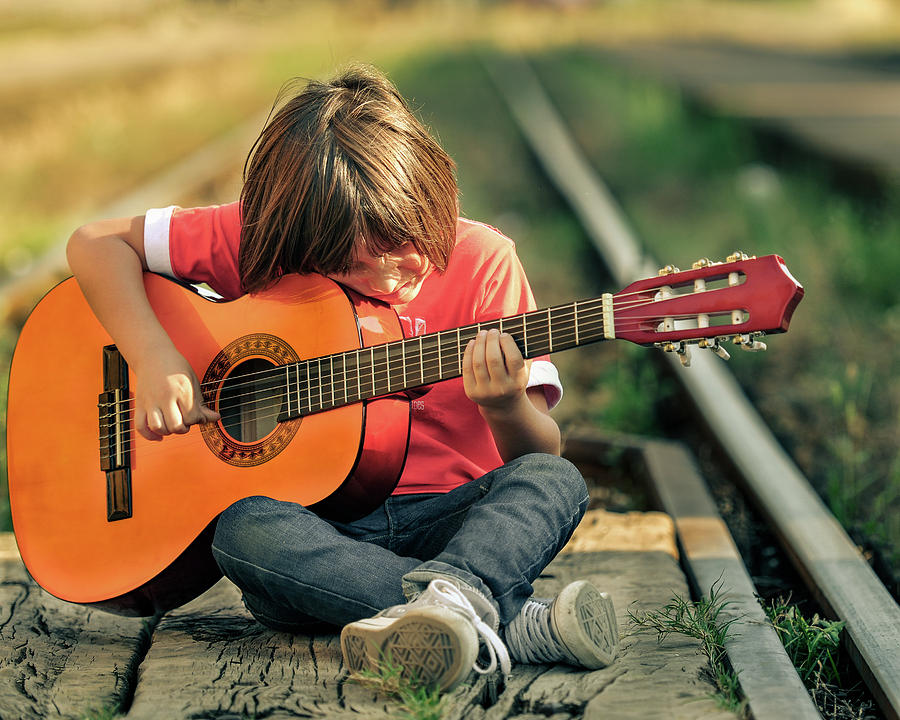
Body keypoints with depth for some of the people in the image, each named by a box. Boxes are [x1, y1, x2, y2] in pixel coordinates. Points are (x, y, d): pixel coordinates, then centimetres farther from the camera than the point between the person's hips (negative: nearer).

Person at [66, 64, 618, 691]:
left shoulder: (481, 260, -6)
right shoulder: (262, 237, -3)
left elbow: (543, 453, -6)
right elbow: (97, 243, -1)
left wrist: (506, 409, -31)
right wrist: (154, 359, -17)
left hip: (449, 514, 0)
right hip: (320, 517, 1)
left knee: (555, 483, -28)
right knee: (244, 529, -33)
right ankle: (518, 622, -42)